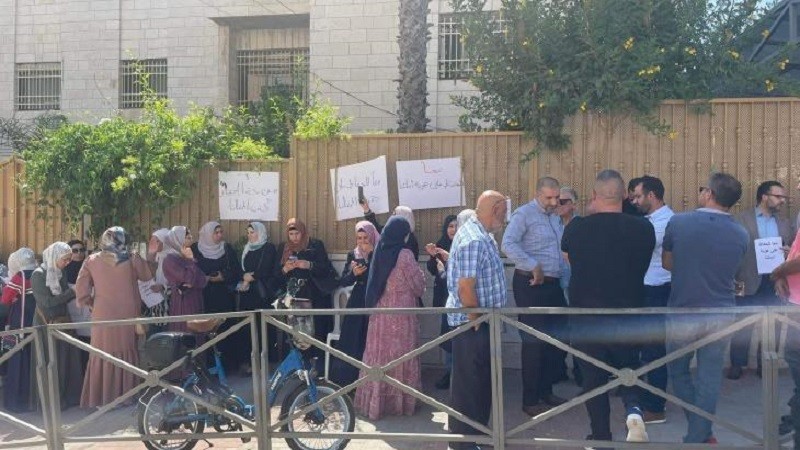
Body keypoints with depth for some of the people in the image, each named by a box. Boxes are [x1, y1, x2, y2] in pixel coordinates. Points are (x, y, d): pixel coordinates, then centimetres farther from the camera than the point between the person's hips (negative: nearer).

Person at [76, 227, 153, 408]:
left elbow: (81, 289, -3)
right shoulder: (131, 259, -4)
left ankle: (101, 398, 12)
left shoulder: (92, 260, 0)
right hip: (127, 316, -1)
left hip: (103, 316, 1)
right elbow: (147, 275, 11)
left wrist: (92, 303, 11)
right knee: (126, 357, 9)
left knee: (103, 358, 8)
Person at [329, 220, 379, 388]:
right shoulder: (353, 254, 9)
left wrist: (371, 254, -17)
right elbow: (343, 282, 8)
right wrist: (354, 273, -11)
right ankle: (348, 379, 9)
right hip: (357, 302, 4)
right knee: (351, 341, 1)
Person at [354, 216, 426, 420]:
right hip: (401, 312, -6)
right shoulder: (405, 255, -14)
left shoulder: (380, 252, 5)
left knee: (379, 354, 10)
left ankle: (375, 401, 17)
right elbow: (418, 286, -8)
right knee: (400, 354, 4)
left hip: (379, 311, 6)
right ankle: (400, 401, 12)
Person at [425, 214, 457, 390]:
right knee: (447, 331, 9)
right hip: (444, 294, 5)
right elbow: (433, 270, 10)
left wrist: (450, 258, -26)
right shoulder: (441, 245, 8)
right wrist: (432, 257, -6)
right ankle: (450, 370, 19)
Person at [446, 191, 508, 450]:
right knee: (469, 383, 0)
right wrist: (476, 320, -16)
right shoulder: (474, 241, -23)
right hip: (472, 323, -10)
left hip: (480, 321, 10)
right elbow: (465, 287, -27)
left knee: (480, 380, 19)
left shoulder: (478, 233, 11)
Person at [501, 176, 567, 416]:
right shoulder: (524, 214, -10)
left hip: (553, 284, 8)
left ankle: (546, 391, 27)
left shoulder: (556, 217, 15)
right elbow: (508, 245, -22)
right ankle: (531, 400, 10)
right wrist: (534, 266, -23)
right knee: (534, 342, -1)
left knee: (559, 338, 12)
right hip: (530, 285, -8)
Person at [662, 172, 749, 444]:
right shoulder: (741, 235, -3)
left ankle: (700, 431, 22)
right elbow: (729, 271, 12)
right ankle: (698, 438, 16)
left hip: (683, 314, -2)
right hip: (720, 316, 2)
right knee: (709, 379, 10)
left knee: (678, 372, 18)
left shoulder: (678, 223, -11)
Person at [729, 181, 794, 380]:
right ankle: (737, 363, 16)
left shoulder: (785, 222, 9)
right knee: (742, 325, 4)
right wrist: (735, 279, -13)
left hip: (775, 282, 4)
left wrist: (789, 251, -11)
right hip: (749, 281, -4)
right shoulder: (742, 218, -5)